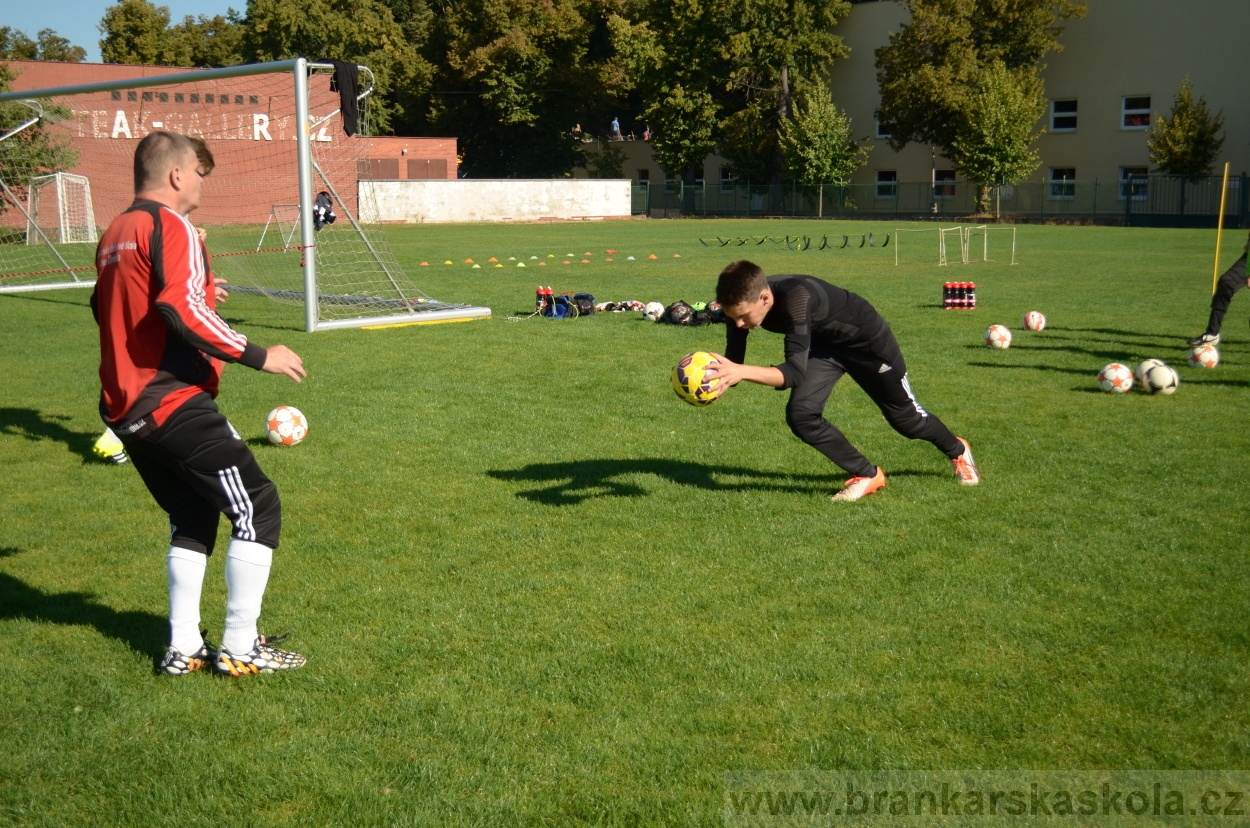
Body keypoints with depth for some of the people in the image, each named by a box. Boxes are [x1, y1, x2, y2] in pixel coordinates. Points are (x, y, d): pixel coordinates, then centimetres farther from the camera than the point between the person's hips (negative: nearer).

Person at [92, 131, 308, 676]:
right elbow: (184, 313, -23)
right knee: (258, 507, -1)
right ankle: (239, 648, 2)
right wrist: (258, 355, -16)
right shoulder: (171, 227, -11)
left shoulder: (114, 235, 16)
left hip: (125, 408, 9)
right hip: (175, 406, -9)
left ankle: (182, 648, 18)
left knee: (192, 517, 20)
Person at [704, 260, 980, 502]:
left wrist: (741, 371, -63)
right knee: (800, 415, -16)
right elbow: (733, 367, -18)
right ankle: (867, 476, 6)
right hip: (823, 345, 5)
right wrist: (717, 377, -41)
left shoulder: (795, 297, -44)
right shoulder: (742, 302, -24)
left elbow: (796, 372, -49)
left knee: (905, 418, 13)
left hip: (866, 339, -5)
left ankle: (957, 450, 47)